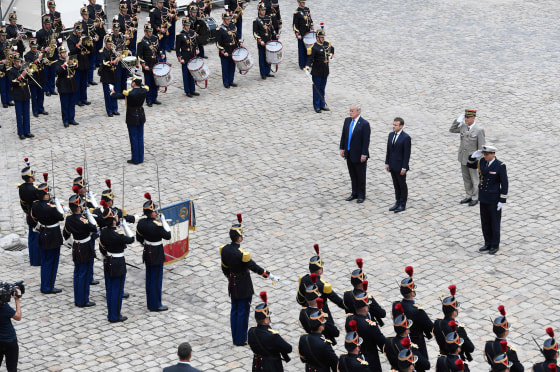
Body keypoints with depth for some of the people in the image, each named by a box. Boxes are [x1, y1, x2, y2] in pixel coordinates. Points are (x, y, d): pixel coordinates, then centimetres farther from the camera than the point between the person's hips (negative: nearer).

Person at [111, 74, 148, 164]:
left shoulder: (129, 93, -22)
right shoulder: (144, 90, -8)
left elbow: (118, 96, -8)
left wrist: (112, 93, 12)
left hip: (132, 118, -5)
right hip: (141, 116, 5)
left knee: (134, 138, 4)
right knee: (140, 138, 13)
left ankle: (135, 159, 10)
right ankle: (140, 158, 20)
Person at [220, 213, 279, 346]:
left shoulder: (224, 249, -6)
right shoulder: (242, 254, -28)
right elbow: (254, 267, -21)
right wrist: (270, 276, -13)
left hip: (232, 285, 7)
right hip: (244, 287, -7)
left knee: (234, 310, 17)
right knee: (243, 312, 6)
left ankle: (235, 338, 27)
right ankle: (240, 340, 16)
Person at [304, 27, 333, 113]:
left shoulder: (327, 44, 5)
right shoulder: (314, 47, -16)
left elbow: (332, 49, 29)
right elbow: (310, 59, -21)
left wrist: (330, 56, 14)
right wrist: (307, 69, -31)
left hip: (325, 71, 6)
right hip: (317, 72, -6)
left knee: (322, 88, 14)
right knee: (317, 89, 1)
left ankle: (322, 105, 23)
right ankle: (317, 106, 9)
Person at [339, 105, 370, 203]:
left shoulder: (364, 124, -16)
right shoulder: (347, 121, 3)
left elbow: (366, 140, -16)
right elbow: (343, 135, 10)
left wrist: (364, 154, -17)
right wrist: (342, 148, 8)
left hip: (359, 154, -6)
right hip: (349, 153, 6)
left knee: (360, 176, 8)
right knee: (352, 175, 16)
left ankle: (361, 195, 21)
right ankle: (354, 193, 28)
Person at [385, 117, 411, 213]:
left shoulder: (406, 137, -16)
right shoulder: (391, 135, 5)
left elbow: (407, 154, -15)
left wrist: (404, 167, -16)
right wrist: (387, 163, 8)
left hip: (400, 166, -6)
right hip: (392, 166, 6)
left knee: (402, 185, 6)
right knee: (396, 185, 14)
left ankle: (402, 205, 15)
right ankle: (398, 202, 24)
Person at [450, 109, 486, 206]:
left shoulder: (479, 130, -20)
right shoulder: (463, 126, -3)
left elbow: (482, 146, -16)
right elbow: (452, 130, 11)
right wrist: (458, 121, -5)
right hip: (463, 157, 6)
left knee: (474, 179, 8)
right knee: (466, 178, 16)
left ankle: (475, 198, 21)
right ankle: (469, 196, 29)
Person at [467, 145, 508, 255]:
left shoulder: (500, 166, -21)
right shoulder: (482, 161, -4)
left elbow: (505, 184, -16)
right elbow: (469, 165, 11)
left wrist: (502, 201, -17)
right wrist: (474, 156, -11)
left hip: (494, 199, -6)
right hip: (483, 198, 6)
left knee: (494, 223, 7)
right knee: (485, 222, 15)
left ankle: (495, 246, 22)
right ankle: (488, 244, 30)